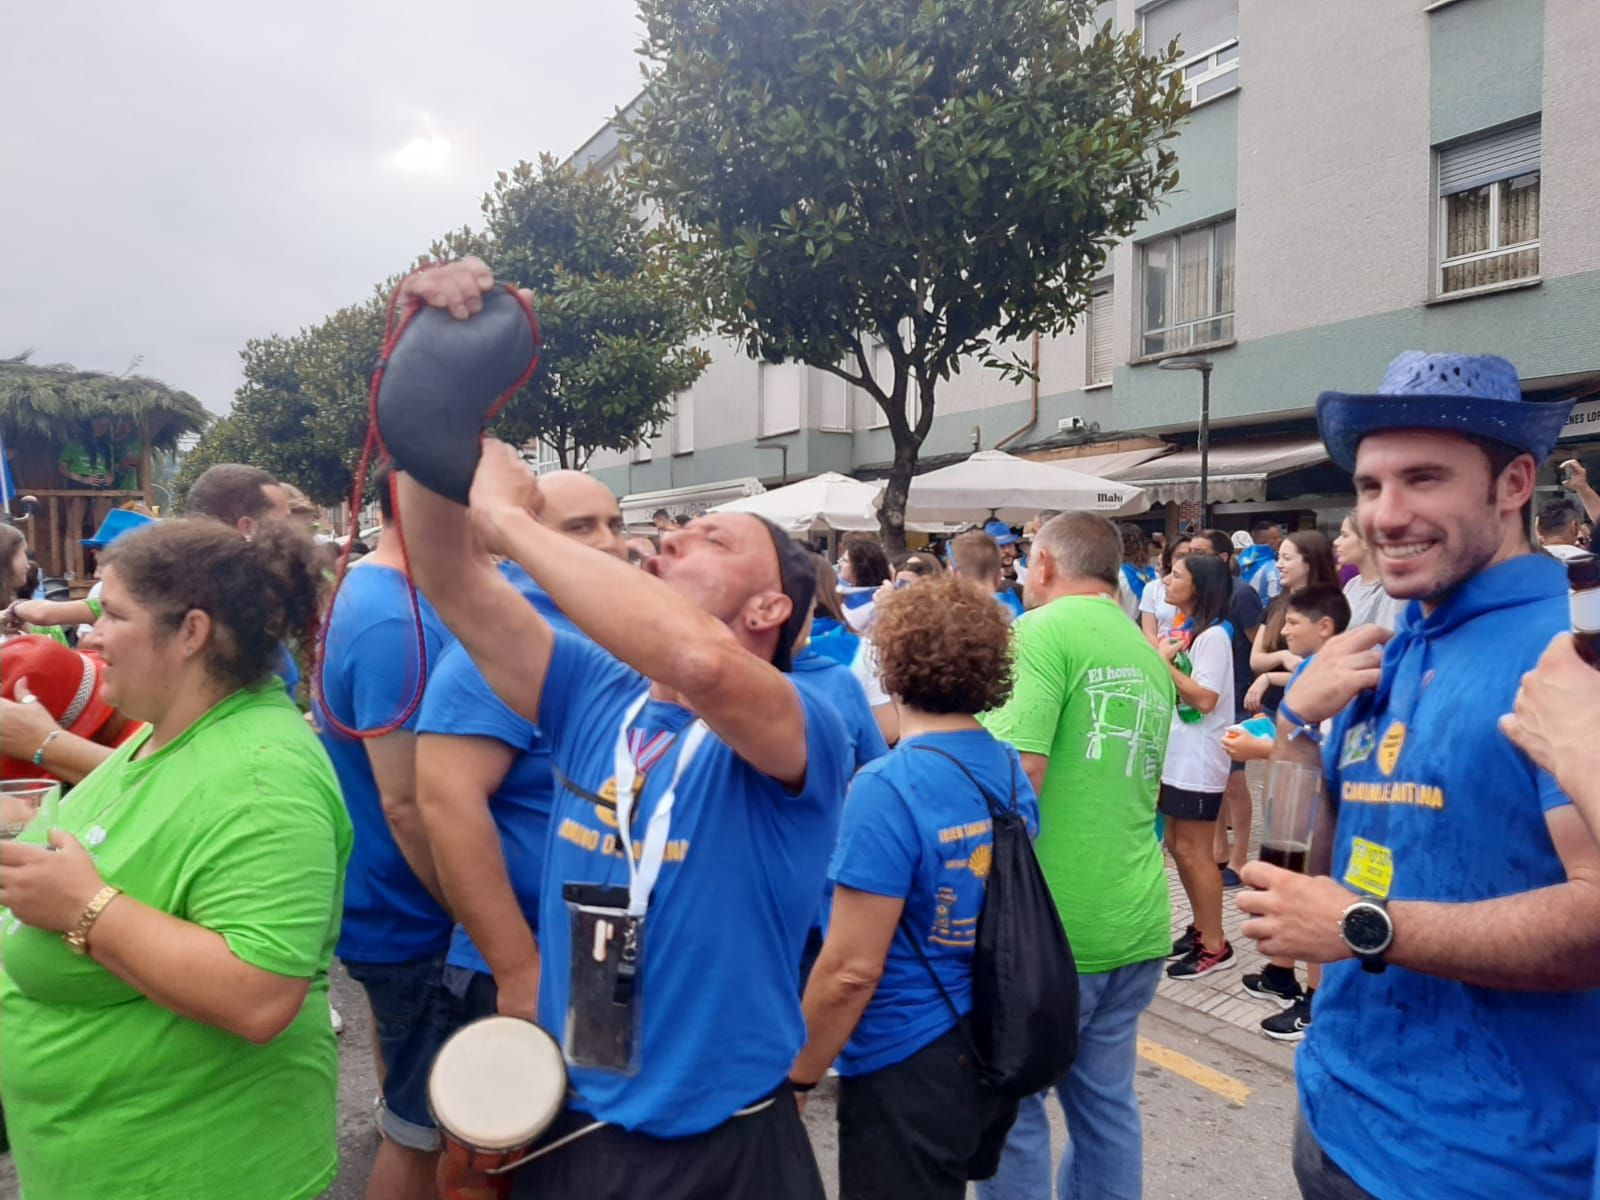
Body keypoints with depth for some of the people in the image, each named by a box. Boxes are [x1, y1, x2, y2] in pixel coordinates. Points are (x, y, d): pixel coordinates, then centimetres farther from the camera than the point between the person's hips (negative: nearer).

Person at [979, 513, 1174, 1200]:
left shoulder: (1042, 631, -12)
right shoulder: (1149, 656, 13)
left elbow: (1017, 776, -21)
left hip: (1049, 925, -7)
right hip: (1135, 924, 8)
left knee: (1013, 1109, 8)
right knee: (1106, 1105, 18)